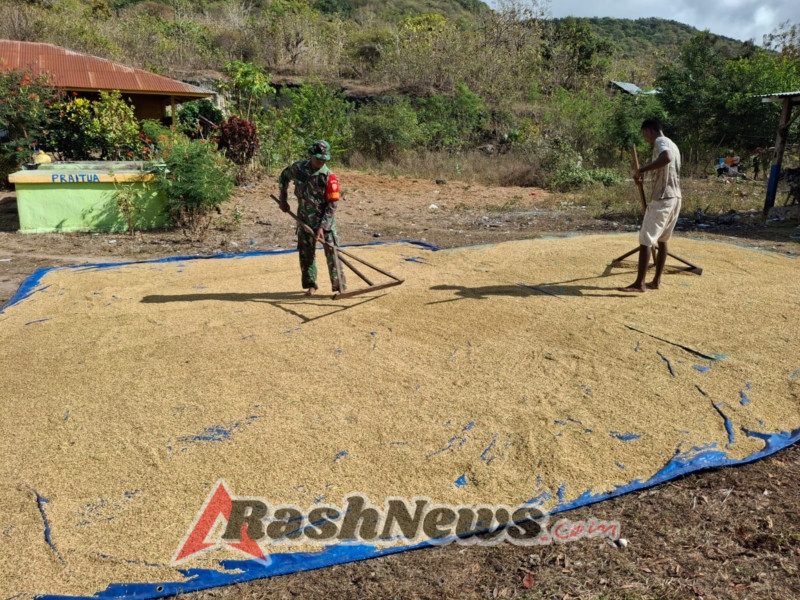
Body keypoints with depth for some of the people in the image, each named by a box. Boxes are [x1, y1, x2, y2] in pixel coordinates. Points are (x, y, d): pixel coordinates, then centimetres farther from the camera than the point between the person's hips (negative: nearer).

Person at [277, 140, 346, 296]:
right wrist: (283, 199, 13)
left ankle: (339, 287, 3)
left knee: (332, 252, -4)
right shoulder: (298, 168, -5)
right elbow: (283, 176, 17)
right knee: (306, 253, 8)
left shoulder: (329, 177, -15)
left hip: (325, 220, -3)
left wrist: (322, 227, -19)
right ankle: (310, 286, 21)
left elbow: (332, 205, -15)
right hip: (305, 220, 3)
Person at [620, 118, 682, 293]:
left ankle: (639, 283, -9)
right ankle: (656, 281, 19)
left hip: (662, 198, -10)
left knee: (645, 240, -8)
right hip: (675, 198, 10)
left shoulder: (660, 142, -10)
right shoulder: (672, 144, 21)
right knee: (662, 240, 15)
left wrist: (642, 170, -27)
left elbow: (666, 158, -33)